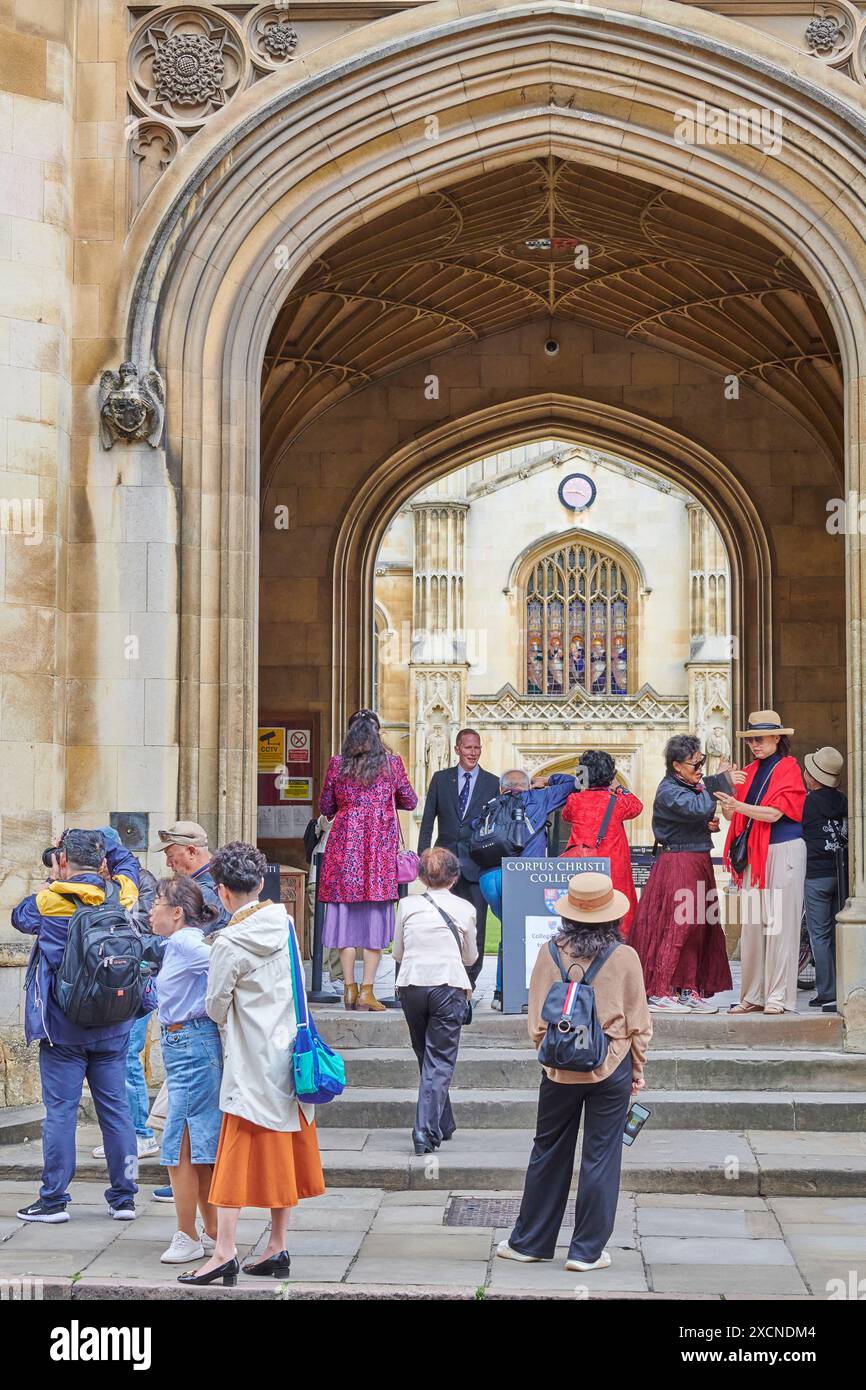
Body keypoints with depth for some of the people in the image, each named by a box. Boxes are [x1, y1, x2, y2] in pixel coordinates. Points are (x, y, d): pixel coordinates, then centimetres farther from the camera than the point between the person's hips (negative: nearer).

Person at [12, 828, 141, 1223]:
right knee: (115, 1107, 8)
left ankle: (54, 1198, 4)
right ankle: (123, 1196, 11)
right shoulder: (122, 894, 1)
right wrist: (97, 839, 19)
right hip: (113, 1027, 4)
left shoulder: (50, 901, -9)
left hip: (62, 1027, -3)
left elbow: (19, 916, 14)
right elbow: (127, 862, 24)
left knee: (60, 1110, 1)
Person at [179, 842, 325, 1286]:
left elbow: (215, 1007, -6)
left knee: (238, 1154, -2)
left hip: (251, 1062, -6)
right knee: (282, 1155, 12)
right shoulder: (285, 922, 1)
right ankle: (277, 1248, 19)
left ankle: (225, 1252, -2)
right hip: (288, 1057, 6)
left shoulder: (229, 944, -16)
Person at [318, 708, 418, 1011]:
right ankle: (367, 990, -2)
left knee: (346, 913, 7)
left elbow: (325, 807, 10)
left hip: (344, 844, 1)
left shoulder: (337, 764, 2)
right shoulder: (392, 763, 1)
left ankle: (349, 987, 6)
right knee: (376, 914, 2)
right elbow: (410, 802, 10)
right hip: (380, 848, -1)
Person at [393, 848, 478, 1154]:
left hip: (411, 985, 2)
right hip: (449, 987, -2)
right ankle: (426, 1130, -14)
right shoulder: (465, 909, 3)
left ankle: (443, 1125, 25)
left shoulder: (408, 904, 5)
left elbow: (397, 953, 14)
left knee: (426, 1057, 16)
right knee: (440, 1061, -1)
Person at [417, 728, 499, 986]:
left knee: (475, 924, -1)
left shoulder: (493, 783, 6)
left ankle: (468, 981, 8)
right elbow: (427, 821, 10)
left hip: (477, 864, -1)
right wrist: (423, 857, 2)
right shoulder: (441, 779, 9)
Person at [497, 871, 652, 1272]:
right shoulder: (624, 957, -8)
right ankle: (587, 1251, 11)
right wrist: (637, 1070, 10)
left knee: (549, 1152, 14)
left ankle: (529, 1242, 23)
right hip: (612, 1069, -2)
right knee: (600, 1157, 6)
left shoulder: (551, 953, -5)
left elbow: (537, 1021, 1)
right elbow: (638, 1023, -2)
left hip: (560, 1069, 2)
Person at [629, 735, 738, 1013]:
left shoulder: (691, 786, 14)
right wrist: (721, 781, -24)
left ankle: (689, 991, 15)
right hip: (676, 863, -9)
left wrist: (710, 823, 3)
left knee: (696, 929, 9)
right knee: (676, 927, -8)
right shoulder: (668, 791, -14)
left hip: (698, 864, 9)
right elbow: (697, 807, -30)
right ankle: (659, 993, -3)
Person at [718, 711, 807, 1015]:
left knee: (779, 923, -5)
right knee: (751, 924, 4)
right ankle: (753, 996, 9)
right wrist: (724, 791, -7)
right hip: (753, 854, 6)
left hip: (782, 852, -6)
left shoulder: (789, 768, -4)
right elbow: (732, 816, 10)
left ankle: (778, 996, -1)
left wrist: (737, 806, -25)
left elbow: (775, 813, -15)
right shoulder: (750, 772, 14)